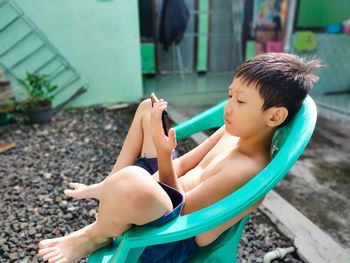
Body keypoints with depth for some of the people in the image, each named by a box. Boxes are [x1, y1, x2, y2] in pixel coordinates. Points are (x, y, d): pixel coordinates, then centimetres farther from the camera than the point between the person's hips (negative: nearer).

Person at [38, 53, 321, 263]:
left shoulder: (247, 170, -27)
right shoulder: (232, 131, -1)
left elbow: (180, 210, -23)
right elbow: (185, 165, 4)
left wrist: (163, 155, -31)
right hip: (158, 191, 9)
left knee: (127, 182, -46)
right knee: (148, 107, 13)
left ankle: (97, 235, -6)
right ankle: (108, 187, 16)